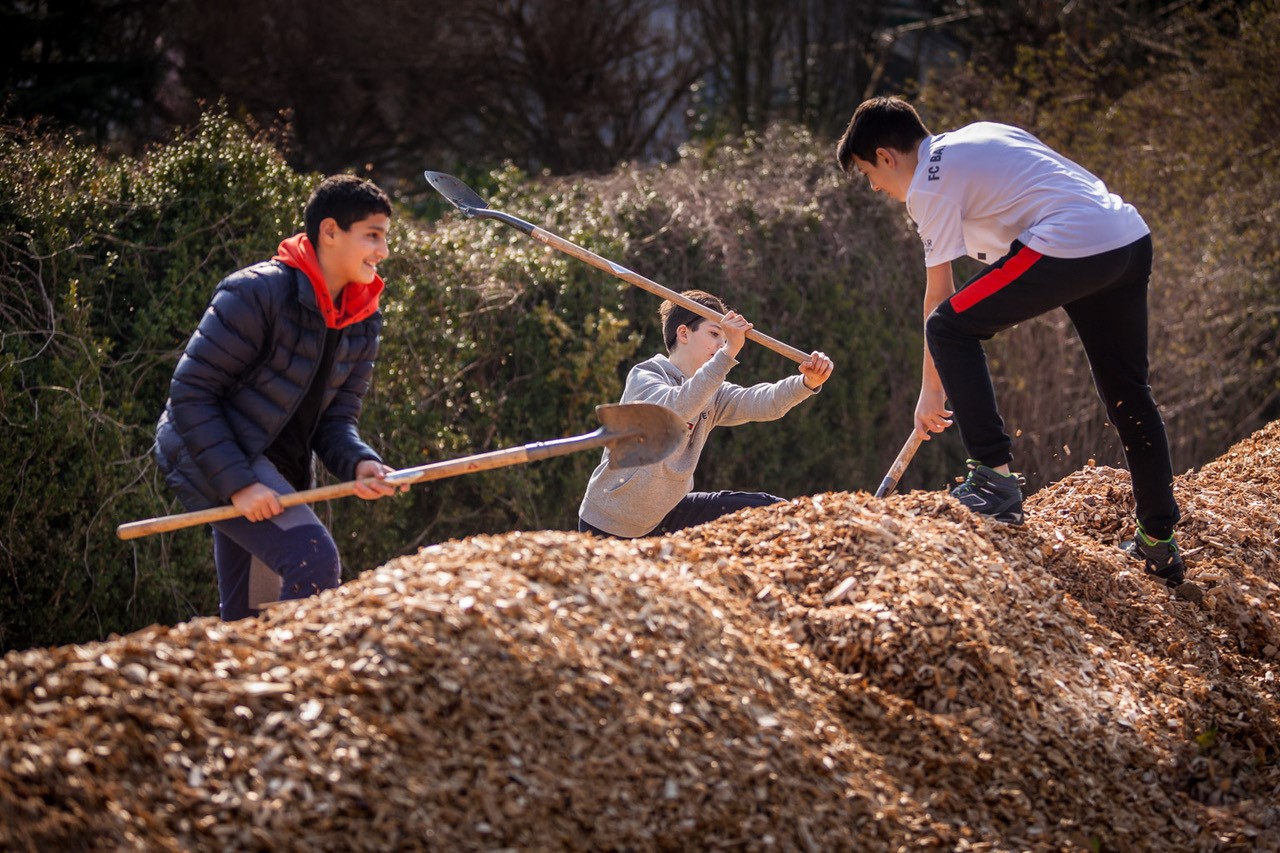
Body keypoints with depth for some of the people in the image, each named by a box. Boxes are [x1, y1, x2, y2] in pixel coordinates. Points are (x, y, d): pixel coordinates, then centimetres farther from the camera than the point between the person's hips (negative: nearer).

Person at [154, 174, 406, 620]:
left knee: (246, 619, 11)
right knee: (313, 557, -26)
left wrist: (359, 463, -17)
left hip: (273, 473, 8)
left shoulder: (363, 321, 5)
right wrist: (238, 482, -26)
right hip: (213, 462, -8)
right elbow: (190, 393, -19)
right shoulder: (257, 294, -19)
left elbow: (335, 418, 7)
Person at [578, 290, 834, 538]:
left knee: (771, 512, -2)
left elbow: (761, 403, -14)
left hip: (667, 513, 7)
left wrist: (807, 382, -35)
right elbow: (676, 407, -37)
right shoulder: (643, 378, -15)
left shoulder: (713, 395, 4)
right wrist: (729, 352, -44)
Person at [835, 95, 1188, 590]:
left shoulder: (930, 181, 1)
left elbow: (938, 294, 2)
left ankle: (995, 478, -7)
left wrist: (932, 389, 9)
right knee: (1127, 391, 19)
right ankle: (1159, 542, 25)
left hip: (1072, 247, -9)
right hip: (1133, 239, 9)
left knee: (949, 328, -1)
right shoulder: (977, 136, 25)